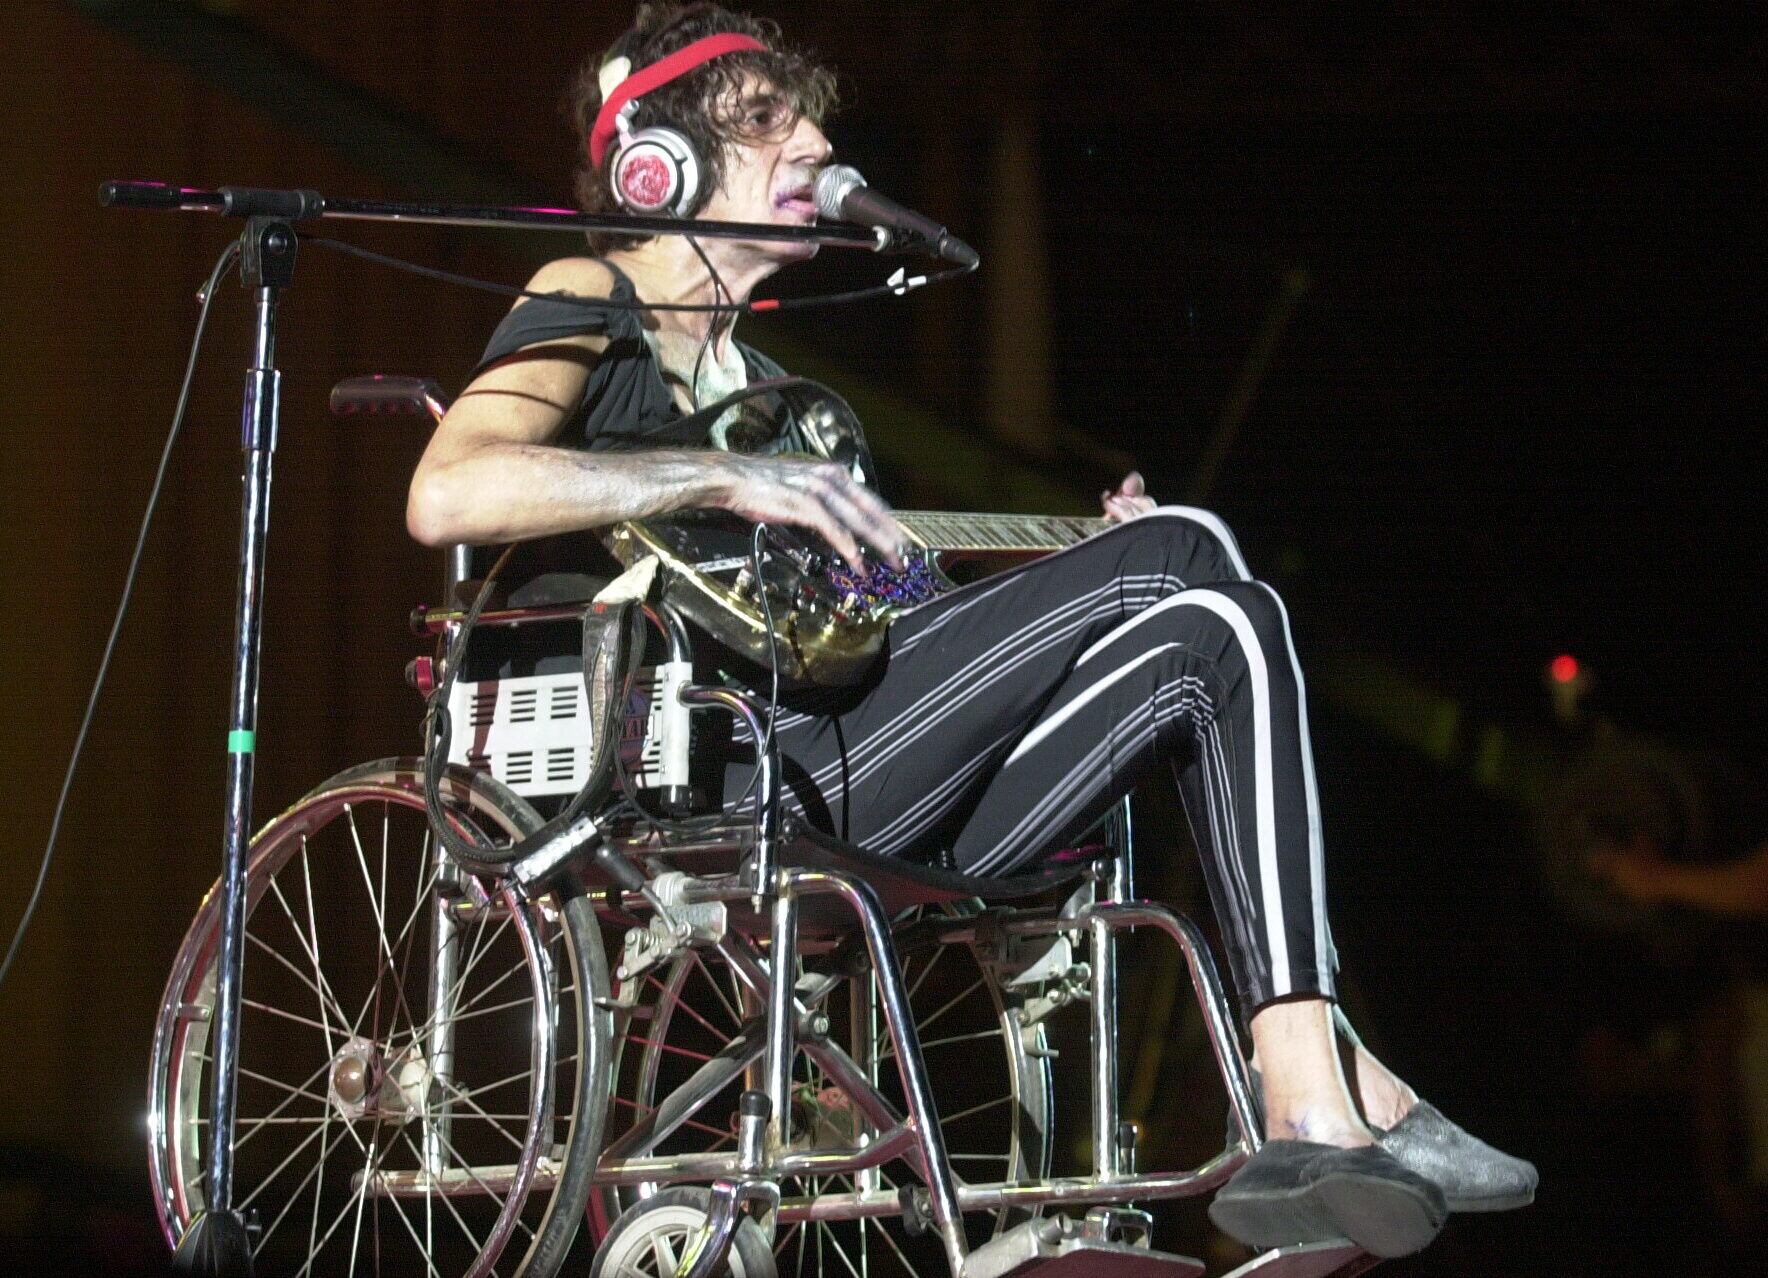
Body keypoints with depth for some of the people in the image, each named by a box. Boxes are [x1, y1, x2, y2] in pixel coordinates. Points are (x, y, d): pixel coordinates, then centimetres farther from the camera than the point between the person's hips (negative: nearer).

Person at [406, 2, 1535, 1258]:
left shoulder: (758, 378, 31)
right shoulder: (591, 304, 4)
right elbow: (447, 494, -16)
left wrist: (1077, 572, 16)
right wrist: (731, 479, -18)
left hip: (849, 827, 9)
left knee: (1209, 632, -2)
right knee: (1189, 554, -11)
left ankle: (1315, 1118, -14)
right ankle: (1344, 1097, -15)